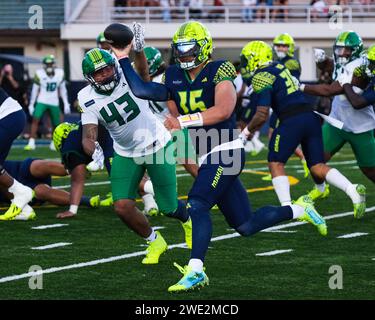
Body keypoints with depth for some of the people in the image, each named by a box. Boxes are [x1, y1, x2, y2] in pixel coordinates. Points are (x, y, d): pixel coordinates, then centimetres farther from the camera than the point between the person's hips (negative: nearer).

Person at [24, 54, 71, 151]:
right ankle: (31, 143, -18)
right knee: (35, 119, -19)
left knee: (56, 124, 7)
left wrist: (66, 103, 5)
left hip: (54, 103, 3)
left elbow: (63, 89, 7)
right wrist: (31, 104, -1)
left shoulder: (59, 74, -3)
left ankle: (53, 143, 29)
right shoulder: (40, 74, -11)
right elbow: (35, 90, -3)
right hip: (42, 102, -3)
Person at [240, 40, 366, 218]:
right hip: (311, 116, 8)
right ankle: (353, 190, -12)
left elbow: (262, 115, -9)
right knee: (317, 167, 7)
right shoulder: (280, 67, 21)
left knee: (276, 164, 6)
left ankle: (287, 208, -5)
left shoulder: (261, 77, -5)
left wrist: (248, 130, 7)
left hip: (292, 121, -8)